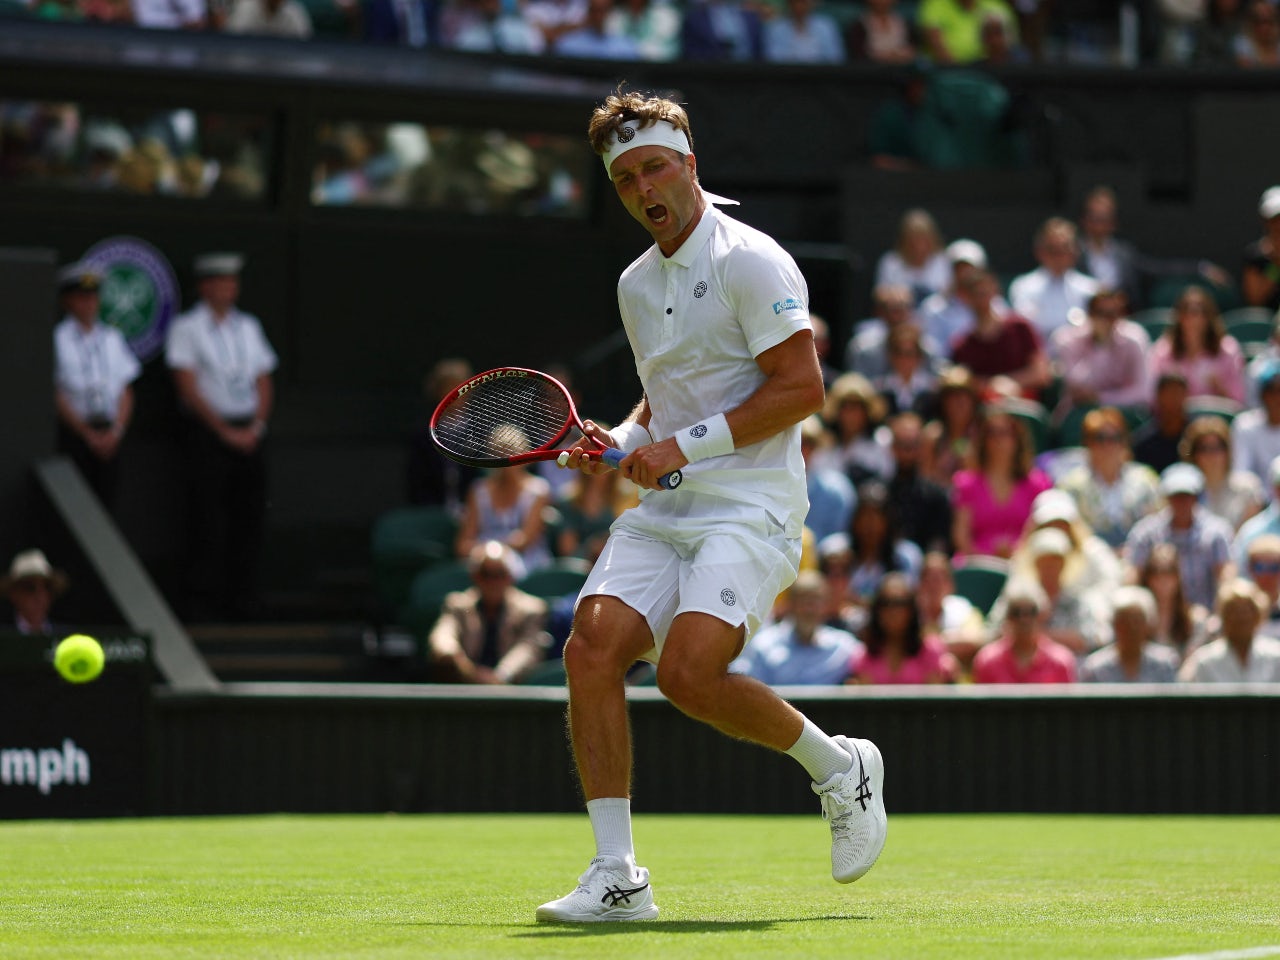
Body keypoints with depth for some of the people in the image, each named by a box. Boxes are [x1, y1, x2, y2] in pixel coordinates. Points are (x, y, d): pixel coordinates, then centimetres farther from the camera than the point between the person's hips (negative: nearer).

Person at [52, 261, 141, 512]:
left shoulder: (112, 338, 11)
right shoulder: (58, 339, -3)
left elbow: (126, 392, 11)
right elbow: (57, 397, -5)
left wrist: (116, 431, -3)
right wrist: (88, 434, -9)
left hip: (109, 433, 4)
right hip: (73, 432, -4)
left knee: (106, 499, 1)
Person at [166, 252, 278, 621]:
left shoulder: (248, 326, 15)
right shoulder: (186, 328, -2)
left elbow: (264, 383, 14)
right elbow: (189, 389, -7)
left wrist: (255, 427, -2)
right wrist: (226, 431, -11)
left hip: (249, 434, 5)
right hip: (208, 434, -5)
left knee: (250, 520, 3)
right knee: (209, 524, -7)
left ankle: (243, 602, 8)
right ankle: (203, 604, -5)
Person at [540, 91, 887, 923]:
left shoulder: (750, 262, -8)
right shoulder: (636, 285, 17)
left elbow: (802, 388, -15)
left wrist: (685, 445, -17)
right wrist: (626, 440, 8)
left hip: (751, 505, -7)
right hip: (664, 509, 7)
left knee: (690, 671, -24)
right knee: (592, 647, -14)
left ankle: (841, 768, 3)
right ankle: (617, 876, -11)